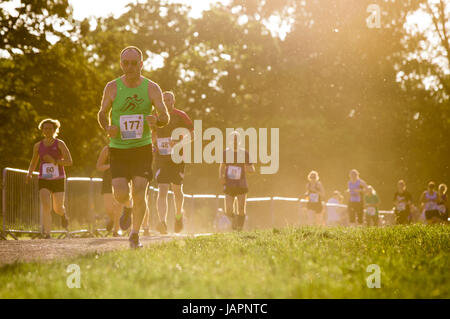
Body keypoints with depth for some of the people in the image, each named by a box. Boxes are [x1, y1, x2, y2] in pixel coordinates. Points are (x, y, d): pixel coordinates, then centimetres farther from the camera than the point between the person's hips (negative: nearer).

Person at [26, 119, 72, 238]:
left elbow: (69, 162, -8)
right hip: (44, 180, 1)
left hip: (58, 180, -1)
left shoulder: (60, 144, -2)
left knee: (58, 208, 4)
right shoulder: (38, 146, 7)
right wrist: (29, 173, 0)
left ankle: (63, 214, 42)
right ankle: (47, 233, -18)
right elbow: (33, 162, 20)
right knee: (46, 207, -18)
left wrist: (54, 161, -22)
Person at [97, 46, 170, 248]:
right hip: (118, 148, 1)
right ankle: (128, 207, 28)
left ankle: (135, 234, 8)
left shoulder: (151, 88, -1)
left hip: (142, 148, -1)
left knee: (139, 194, -10)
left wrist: (156, 120, -27)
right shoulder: (112, 88, 1)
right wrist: (107, 127, -10)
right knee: (120, 194, -10)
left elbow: (165, 117, -3)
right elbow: (102, 113, 12)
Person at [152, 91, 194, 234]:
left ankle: (179, 215, 37)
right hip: (161, 158, 1)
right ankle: (163, 223, -24)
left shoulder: (180, 116, -1)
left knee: (177, 189, 7)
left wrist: (179, 143, -19)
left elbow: (191, 135, -2)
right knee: (162, 190, -13)